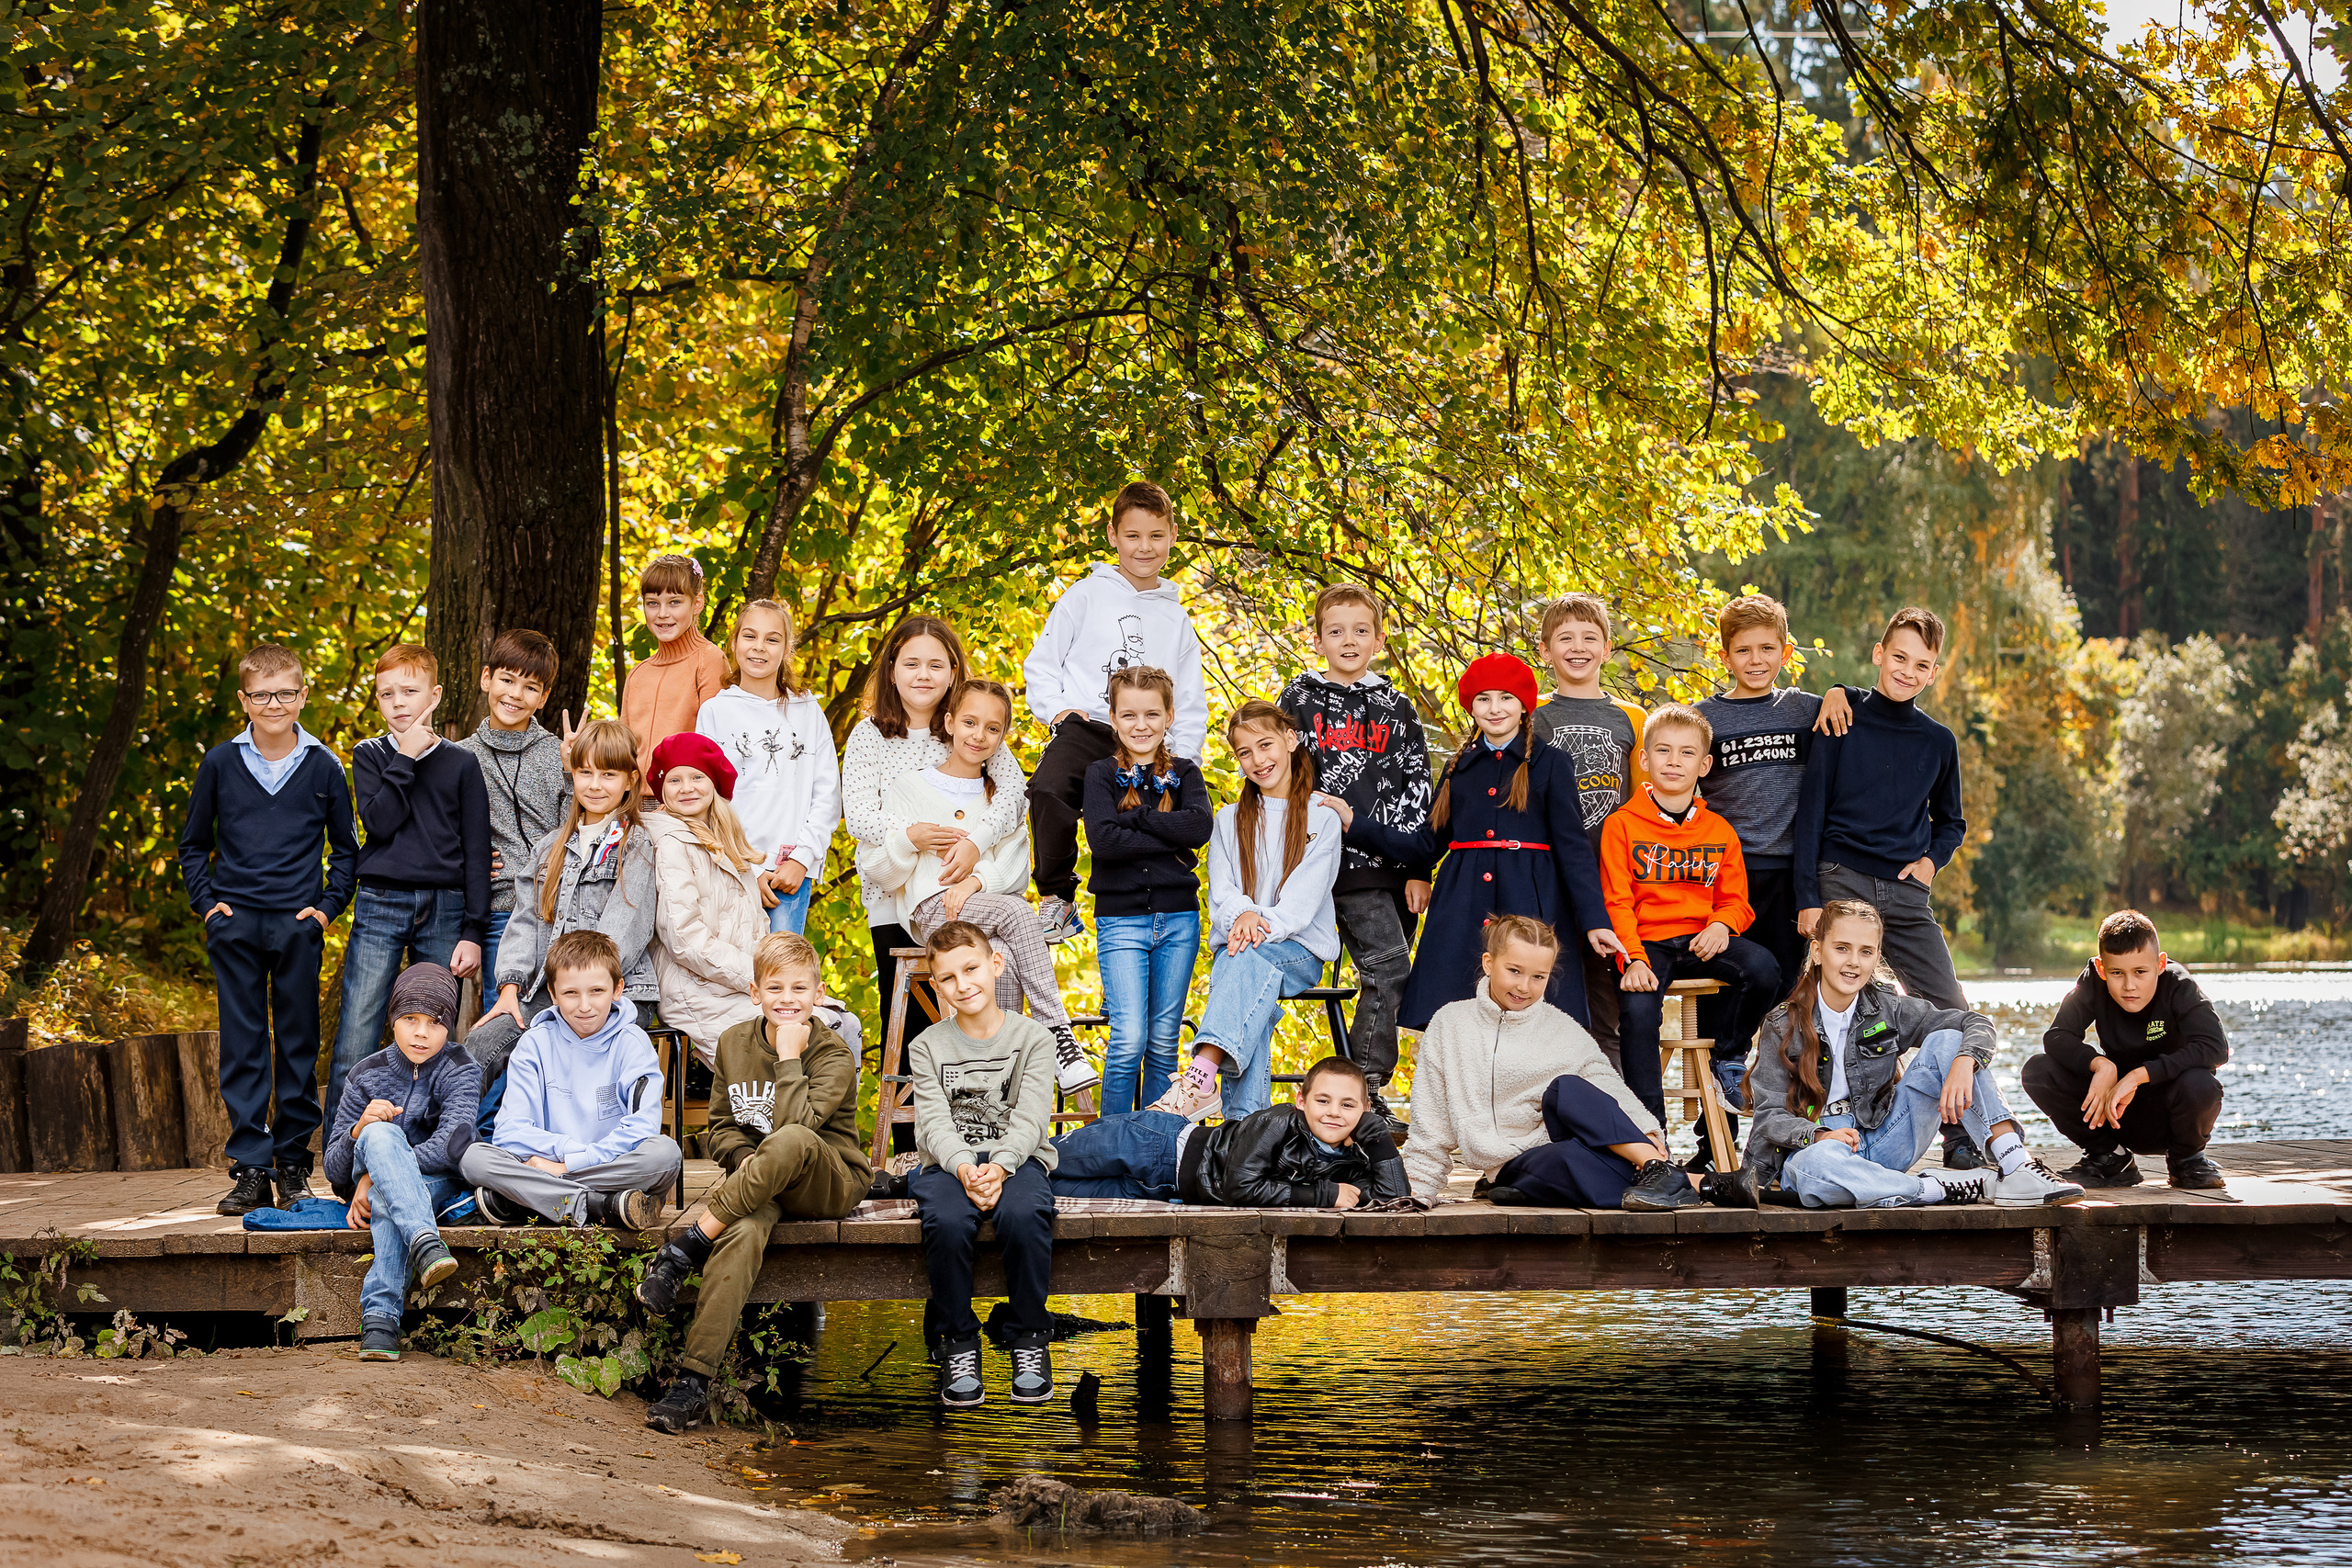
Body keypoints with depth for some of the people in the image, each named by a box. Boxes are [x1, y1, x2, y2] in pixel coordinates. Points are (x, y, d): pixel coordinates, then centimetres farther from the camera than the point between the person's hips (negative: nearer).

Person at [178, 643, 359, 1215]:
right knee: (242, 1046, 0)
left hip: (297, 925, 0)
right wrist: (205, 901, 2)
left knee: (298, 1046, 4)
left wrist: (328, 906, 1)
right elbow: (193, 844, 14)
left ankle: (293, 1166, 11)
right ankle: (250, 1168, 1)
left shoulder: (323, 767, 4)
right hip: (234, 924, 0)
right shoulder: (220, 764, 4)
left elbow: (345, 848, 13)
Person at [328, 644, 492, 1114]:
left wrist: (474, 931, -1)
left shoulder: (461, 763, 7)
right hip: (380, 905, 0)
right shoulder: (370, 755, 10)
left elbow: (477, 851, 5)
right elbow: (379, 822, -7)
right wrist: (406, 759, -8)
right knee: (355, 1046, -6)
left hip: (444, 911, 0)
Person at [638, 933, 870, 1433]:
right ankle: (693, 1382, -41)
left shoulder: (834, 1054, -7)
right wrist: (749, 1161, -10)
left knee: (790, 1141, -40)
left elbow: (796, 1123, -23)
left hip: (829, 1184, -3)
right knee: (744, 1231, -36)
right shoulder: (734, 1044, 7)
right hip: (755, 1187, 3)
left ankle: (683, 1250, -30)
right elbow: (719, 1128, 10)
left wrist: (789, 1055, -19)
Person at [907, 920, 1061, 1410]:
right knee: (947, 1221, -35)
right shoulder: (927, 1047, 8)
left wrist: (999, 1166, -25)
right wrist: (963, 1167, -25)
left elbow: (1029, 1118, -6)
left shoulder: (1031, 1038, 5)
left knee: (1023, 1214, -36)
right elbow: (935, 1121, -4)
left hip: (1016, 1159, -1)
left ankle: (1031, 1339, -17)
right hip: (949, 1162, 1)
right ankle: (958, 1343, -15)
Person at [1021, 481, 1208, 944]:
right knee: (1050, 789, -32)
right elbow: (1041, 663, 10)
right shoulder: (1086, 596, 9)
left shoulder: (1175, 619, 19)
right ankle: (1056, 898, -18)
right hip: (1083, 728, -3)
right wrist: (1056, 708, -6)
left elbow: (1191, 704, 21)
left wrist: (1183, 763, 9)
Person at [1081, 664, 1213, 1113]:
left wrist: (1136, 816, -13)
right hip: (1121, 919, -2)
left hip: (1178, 918, 2)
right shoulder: (1101, 775, 4)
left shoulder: (1184, 773, 9)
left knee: (1164, 1043, 6)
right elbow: (1102, 839, -13)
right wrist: (1168, 839, -13)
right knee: (1128, 1041, -13)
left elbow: (1201, 825, -11)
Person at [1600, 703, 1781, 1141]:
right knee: (1638, 1010, -30)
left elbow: (1735, 900, 13)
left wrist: (1721, 925, -12)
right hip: (1647, 942, -3)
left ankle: (1729, 1057, 0)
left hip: (1701, 941, 3)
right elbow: (1617, 903, -3)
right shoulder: (1622, 825, 2)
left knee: (1763, 970, -26)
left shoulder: (1719, 831, 13)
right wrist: (1634, 959, -18)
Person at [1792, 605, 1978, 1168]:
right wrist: (1808, 898, -6)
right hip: (1841, 882, -3)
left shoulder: (1937, 742, 12)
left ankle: (1962, 1140, 4)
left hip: (1905, 891, 3)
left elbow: (1950, 821, 26)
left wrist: (1931, 859, 4)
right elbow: (1810, 811, 0)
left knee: (1951, 1011, -4)